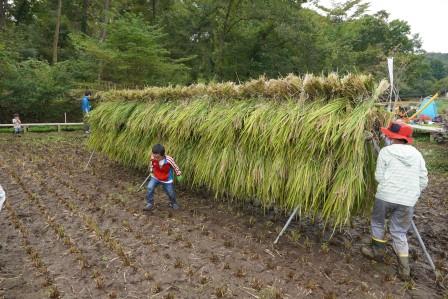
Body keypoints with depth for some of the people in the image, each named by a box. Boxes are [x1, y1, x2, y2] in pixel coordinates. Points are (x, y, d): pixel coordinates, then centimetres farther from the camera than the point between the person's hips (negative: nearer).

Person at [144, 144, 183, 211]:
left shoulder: (169, 160, -33)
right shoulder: (153, 158, -25)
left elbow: (175, 167, -14)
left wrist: (179, 175, -2)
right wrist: (151, 171, 14)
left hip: (167, 180, -2)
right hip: (155, 177, 2)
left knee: (170, 192, 11)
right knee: (150, 188, -18)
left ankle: (173, 203, 42)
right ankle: (150, 204, -1)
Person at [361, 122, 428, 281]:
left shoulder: (386, 151, -2)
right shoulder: (416, 154, 10)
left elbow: (379, 176, -3)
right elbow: (423, 181, 10)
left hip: (385, 196, -3)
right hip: (408, 201, 4)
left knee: (377, 221, 21)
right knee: (399, 232, 12)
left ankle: (378, 251, 32)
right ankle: (404, 269, 12)